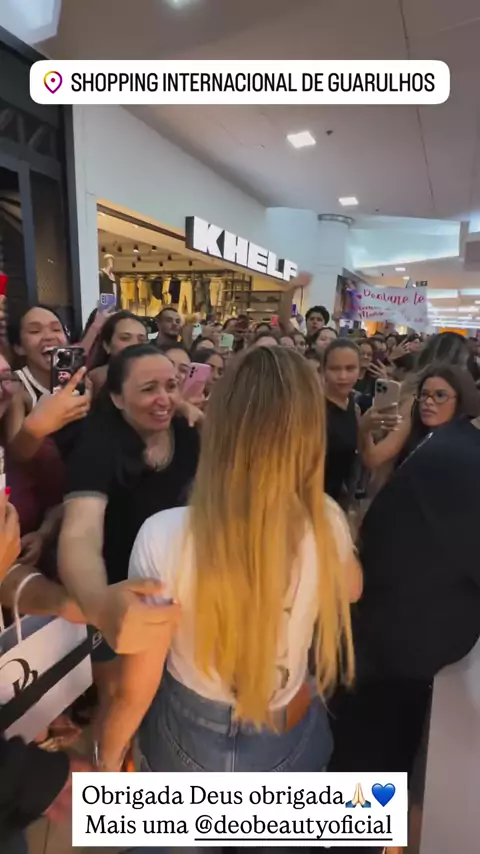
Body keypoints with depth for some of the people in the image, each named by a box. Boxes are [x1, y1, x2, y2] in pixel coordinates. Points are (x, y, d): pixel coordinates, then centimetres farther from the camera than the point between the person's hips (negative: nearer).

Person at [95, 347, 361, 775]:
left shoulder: (165, 537, -33)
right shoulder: (327, 523, -25)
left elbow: (134, 690, -19)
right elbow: (352, 589, 0)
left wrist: (108, 756, 1)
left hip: (191, 739, -1)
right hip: (290, 738, 2)